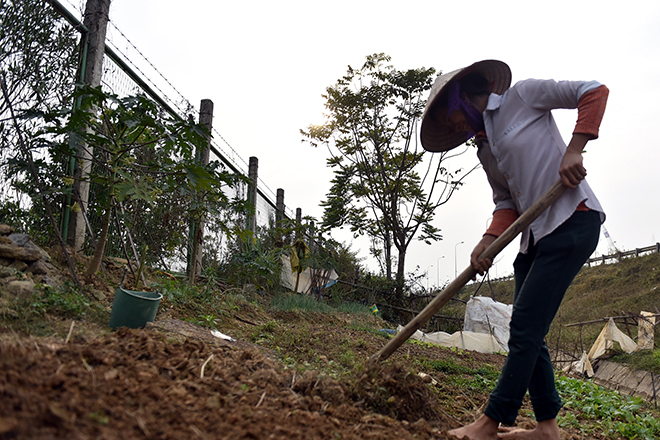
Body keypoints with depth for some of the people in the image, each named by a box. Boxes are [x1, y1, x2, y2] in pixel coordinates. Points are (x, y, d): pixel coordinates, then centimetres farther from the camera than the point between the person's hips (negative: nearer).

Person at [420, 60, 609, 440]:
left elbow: (595, 91, -4)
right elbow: (507, 204, 13)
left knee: (525, 327, -9)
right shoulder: (485, 149, 19)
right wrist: (489, 241, -5)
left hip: (572, 220, -9)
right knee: (528, 333, 8)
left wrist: (574, 150, -16)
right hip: (535, 236, 9)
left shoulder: (523, 96, 0)